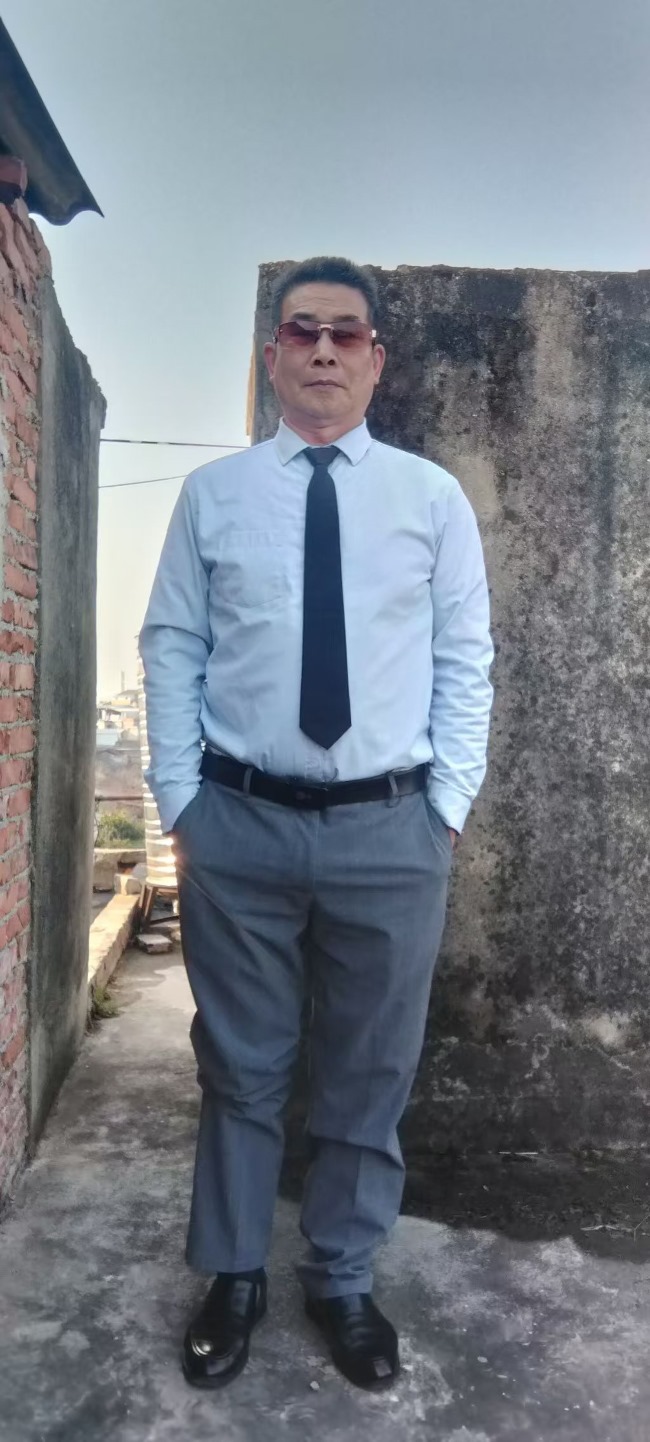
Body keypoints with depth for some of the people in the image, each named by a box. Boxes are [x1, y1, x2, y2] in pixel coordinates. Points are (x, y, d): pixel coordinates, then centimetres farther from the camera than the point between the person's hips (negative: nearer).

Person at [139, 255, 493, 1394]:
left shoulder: (433, 498, 5)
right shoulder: (212, 494, 5)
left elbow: (465, 660, 4)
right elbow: (171, 649, 4)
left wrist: (449, 807, -2)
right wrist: (179, 802, -1)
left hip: (389, 828, 1)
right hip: (239, 822, 0)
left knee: (370, 1074, 13)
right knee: (240, 1066, 14)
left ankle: (343, 1282, 36)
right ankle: (232, 1277, 37)